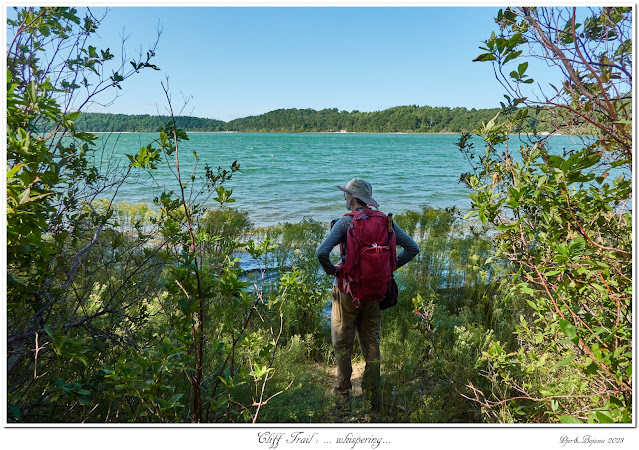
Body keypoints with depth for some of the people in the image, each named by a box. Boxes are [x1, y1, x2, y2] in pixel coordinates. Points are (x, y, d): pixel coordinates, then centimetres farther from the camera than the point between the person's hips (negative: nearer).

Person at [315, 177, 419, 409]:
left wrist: (331, 269, -8)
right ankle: (373, 395, 23)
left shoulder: (345, 222, -14)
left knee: (342, 344, 14)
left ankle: (343, 391, 23)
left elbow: (321, 252, -27)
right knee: (371, 344, 16)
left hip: (348, 290, -4)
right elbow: (412, 248, 1)